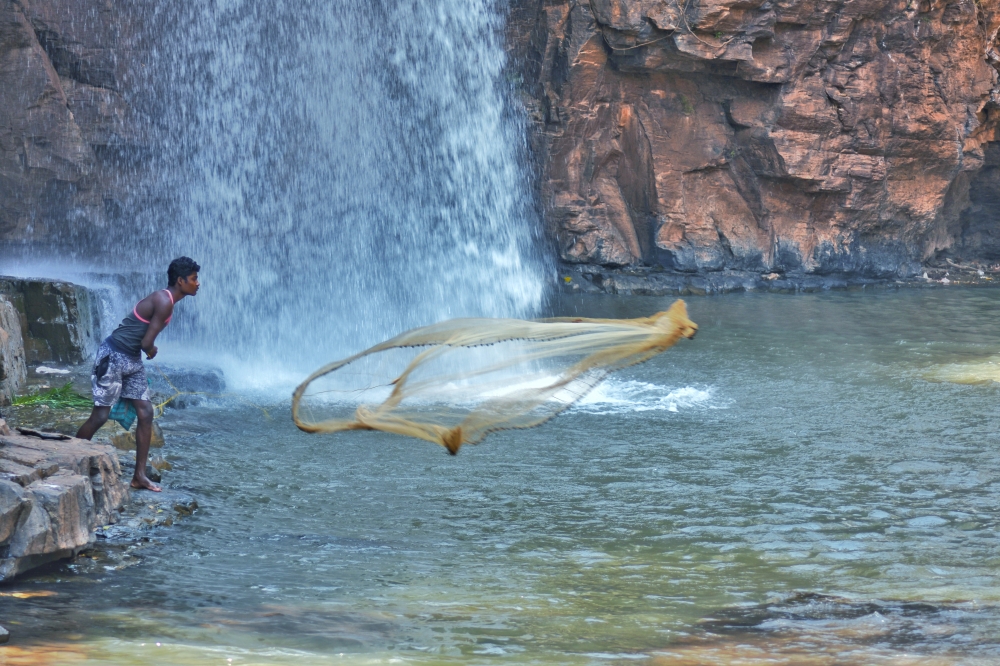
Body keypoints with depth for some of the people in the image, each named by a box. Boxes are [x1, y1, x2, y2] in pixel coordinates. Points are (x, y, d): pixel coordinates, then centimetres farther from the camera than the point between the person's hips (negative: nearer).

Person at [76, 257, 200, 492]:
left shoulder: (165, 300, 10)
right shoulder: (164, 303, -21)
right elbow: (146, 343, -20)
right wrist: (152, 350, -1)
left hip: (132, 360, 10)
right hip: (114, 357, -10)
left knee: (146, 413, 4)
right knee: (100, 416, -4)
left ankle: (139, 476, 7)